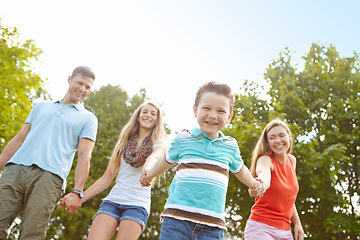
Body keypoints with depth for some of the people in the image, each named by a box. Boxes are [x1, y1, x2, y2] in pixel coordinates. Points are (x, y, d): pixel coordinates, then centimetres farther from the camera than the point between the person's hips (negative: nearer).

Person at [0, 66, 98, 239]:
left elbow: (84, 156, 5)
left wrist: (77, 192, -7)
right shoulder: (41, 106, 27)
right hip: (15, 169, 3)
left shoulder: (88, 119, 16)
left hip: (49, 176, -3)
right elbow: (19, 139, 24)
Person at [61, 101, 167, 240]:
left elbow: (153, 158, -18)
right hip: (112, 200, 3)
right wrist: (79, 199, 9)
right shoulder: (125, 142, 18)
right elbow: (107, 178, 18)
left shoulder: (157, 145, 9)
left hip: (137, 205, -2)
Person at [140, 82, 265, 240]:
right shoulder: (183, 139, 7)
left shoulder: (230, 146, 12)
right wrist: (149, 173, 14)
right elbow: (167, 161, 26)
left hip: (212, 224, 1)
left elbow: (238, 169, 33)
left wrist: (254, 184, 41)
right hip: (177, 216, -1)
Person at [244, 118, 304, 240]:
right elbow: (263, 171, -37)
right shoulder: (265, 159, -11)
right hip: (261, 227, -6)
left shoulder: (292, 160, 9)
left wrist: (297, 223, 15)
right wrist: (261, 184, -58)